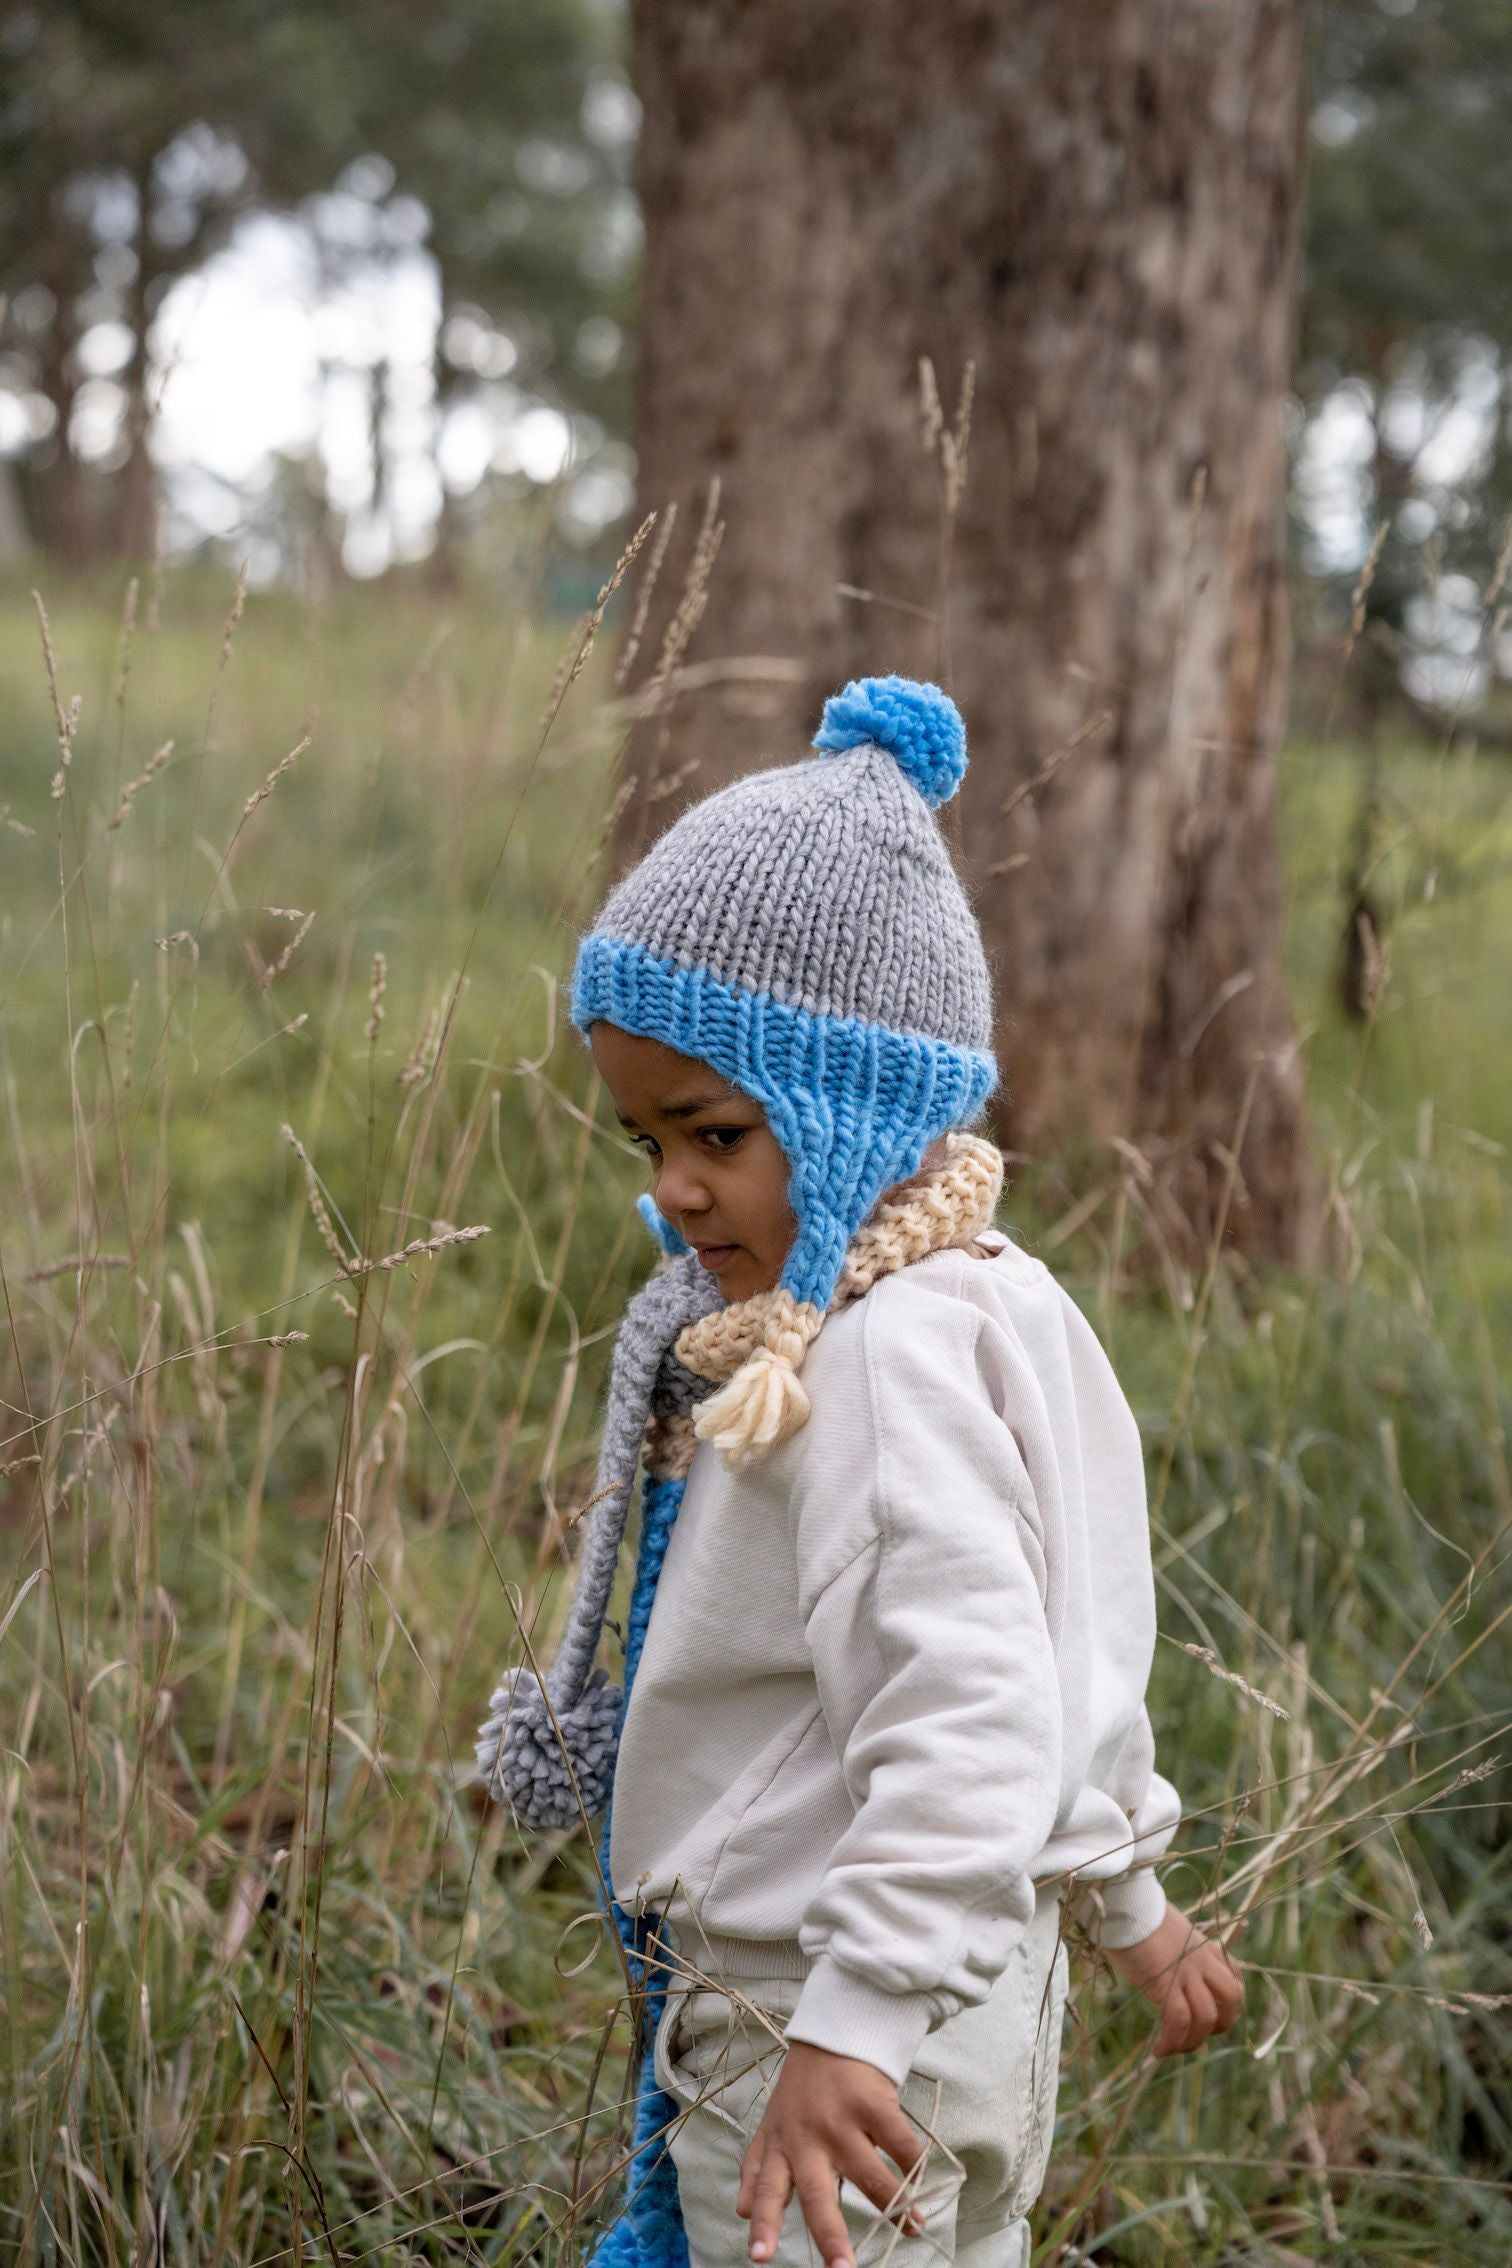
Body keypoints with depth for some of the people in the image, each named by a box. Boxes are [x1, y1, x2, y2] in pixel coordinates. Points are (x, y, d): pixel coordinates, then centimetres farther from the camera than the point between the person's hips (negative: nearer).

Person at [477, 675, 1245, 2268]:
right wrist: (1123, 1900, 29)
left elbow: (971, 1717, -33)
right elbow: (1056, 1647, 19)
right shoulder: (977, 1304, 8)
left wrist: (856, 2026, -37)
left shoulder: (881, 1364, -24)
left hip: (834, 2031, -10)